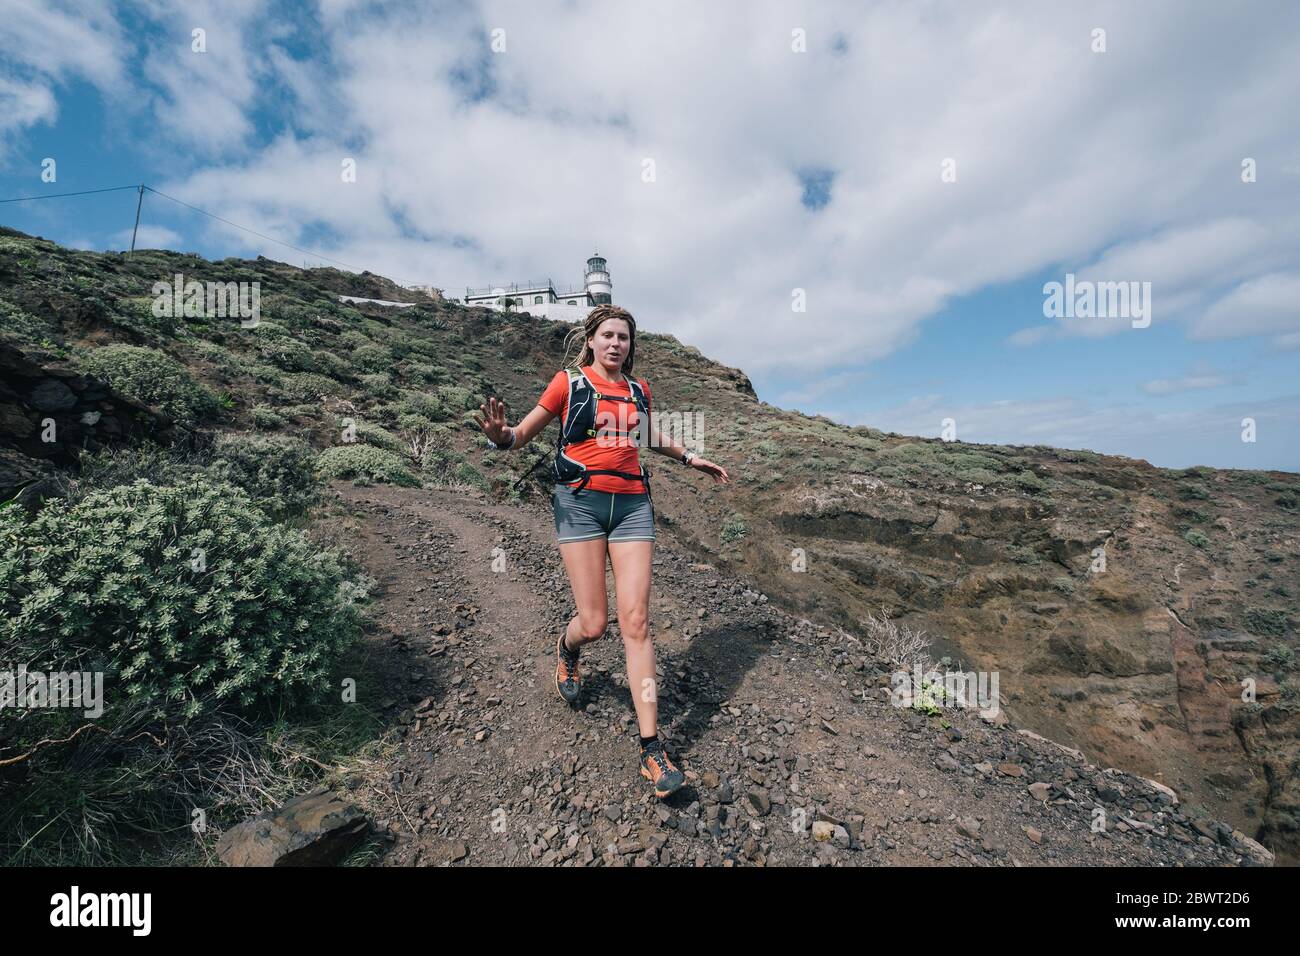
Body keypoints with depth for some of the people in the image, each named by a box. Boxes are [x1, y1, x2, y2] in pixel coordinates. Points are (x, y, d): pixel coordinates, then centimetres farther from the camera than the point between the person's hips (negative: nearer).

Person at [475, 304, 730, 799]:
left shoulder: (639, 390, 14)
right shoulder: (568, 382, 2)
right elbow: (525, 433, 2)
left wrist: (690, 458, 36)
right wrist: (500, 434, -21)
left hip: (632, 503, 3)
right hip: (580, 501, -3)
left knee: (635, 621, -4)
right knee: (594, 623, -5)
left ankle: (651, 746, 4)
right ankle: (567, 648, 36)